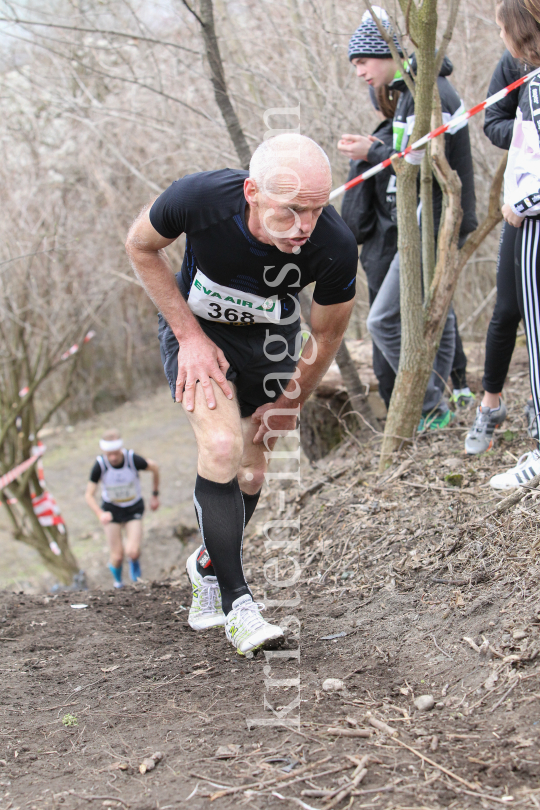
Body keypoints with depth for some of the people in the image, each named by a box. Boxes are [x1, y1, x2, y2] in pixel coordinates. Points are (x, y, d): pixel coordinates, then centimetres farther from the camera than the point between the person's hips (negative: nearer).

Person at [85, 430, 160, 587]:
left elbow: (154, 468, -4)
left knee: (132, 552, -17)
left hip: (134, 509, 0)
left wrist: (155, 495, 7)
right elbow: (89, 495, -15)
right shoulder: (99, 466, -24)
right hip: (111, 509, 0)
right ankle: (117, 581, 33)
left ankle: (134, 560, 23)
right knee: (117, 557, -3)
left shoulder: (133, 459, -26)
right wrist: (100, 514, -34)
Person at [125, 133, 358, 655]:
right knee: (222, 444, -23)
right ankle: (234, 599, -10)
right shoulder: (199, 197, -37)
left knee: (250, 474, 7)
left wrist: (289, 405, 0)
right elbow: (141, 246, -13)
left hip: (271, 339, 2)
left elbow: (327, 334, -12)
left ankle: (208, 565, 37)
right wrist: (190, 336, -18)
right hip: (196, 326, -2)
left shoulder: (335, 248, -33)